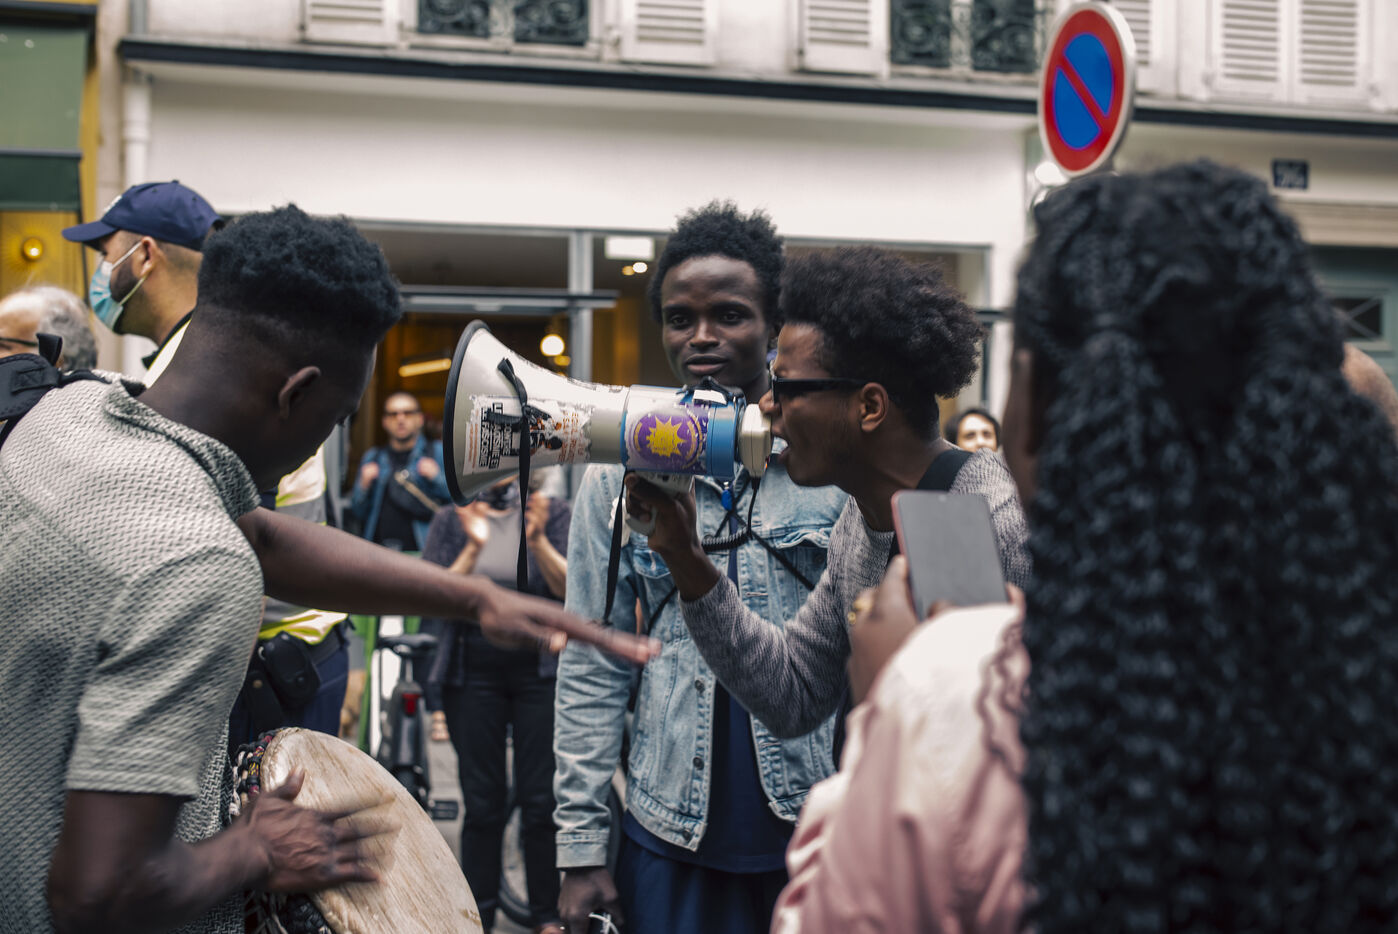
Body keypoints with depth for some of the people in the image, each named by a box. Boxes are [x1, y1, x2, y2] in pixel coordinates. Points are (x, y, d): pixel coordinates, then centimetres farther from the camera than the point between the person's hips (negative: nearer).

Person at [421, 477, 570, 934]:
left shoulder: (553, 514, 4)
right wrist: (474, 548, -19)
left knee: (542, 799, 1)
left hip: (540, 669, 0)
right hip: (474, 671, 1)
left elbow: (569, 588, -8)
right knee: (482, 802, 4)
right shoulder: (451, 520, 6)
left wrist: (537, 540, -23)